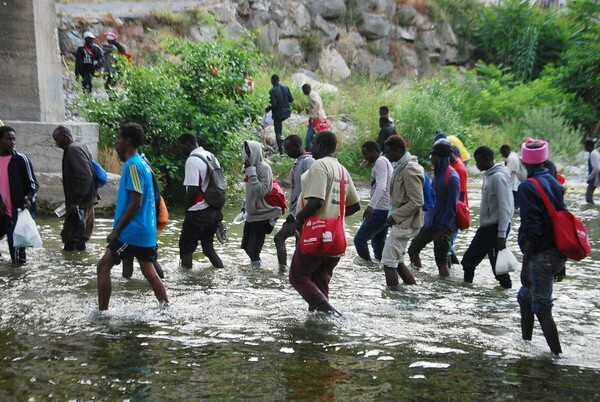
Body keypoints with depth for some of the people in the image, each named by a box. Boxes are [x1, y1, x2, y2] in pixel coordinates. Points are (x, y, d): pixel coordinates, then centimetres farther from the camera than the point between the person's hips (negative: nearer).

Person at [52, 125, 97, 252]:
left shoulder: (73, 149, -15)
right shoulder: (79, 147, 15)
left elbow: (85, 176, -25)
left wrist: (75, 201, -24)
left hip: (80, 203, -10)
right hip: (86, 199, 10)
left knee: (71, 241, -7)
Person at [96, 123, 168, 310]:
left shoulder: (133, 165, -16)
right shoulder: (142, 163, 13)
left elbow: (135, 203, -21)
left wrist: (116, 231, -17)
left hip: (132, 231, -9)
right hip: (146, 231, 9)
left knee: (103, 267, 0)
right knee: (149, 271, 12)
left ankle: (102, 312, 4)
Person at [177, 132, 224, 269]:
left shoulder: (192, 160, -16)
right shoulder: (211, 156, 10)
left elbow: (193, 190, -22)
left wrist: (186, 208, -5)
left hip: (199, 212, -8)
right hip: (214, 210, 8)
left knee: (186, 248, 4)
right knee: (208, 246, 18)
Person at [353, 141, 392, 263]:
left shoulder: (380, 162, -12)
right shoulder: (385, 162, 19)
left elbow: (381, 186, -25)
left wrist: (370, 205, -35)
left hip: (381, 210, -11)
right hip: (386, 209, 11)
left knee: (359, 239, -8)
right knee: (378, 240, 18)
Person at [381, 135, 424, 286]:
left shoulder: (409, 169, -20)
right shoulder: (401, 166, 10)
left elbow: (417, 202, -22)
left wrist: (394, 216, -17)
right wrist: (393, 215, 10)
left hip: (405, 223, -10)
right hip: (402, 221, 10)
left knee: (388, 262, -7)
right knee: (397, 261, 17)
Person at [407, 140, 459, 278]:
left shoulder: (452, 177, -18)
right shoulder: (437, 173, 8)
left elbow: (451, 207, -19)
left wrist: (442, 230, -19)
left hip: (443, 226, -9)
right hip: (430, 222, 9)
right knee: (413, 249, 15)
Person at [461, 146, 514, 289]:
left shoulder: (499, 177, -18)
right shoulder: (488, 175, 10)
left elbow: (504, 208, -21)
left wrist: (501, 235, -23)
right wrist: (484, 224, 18)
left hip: (495, 227, -9)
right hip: (486, 226, 9)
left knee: (497, 263, -1)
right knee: (469, 259, 12)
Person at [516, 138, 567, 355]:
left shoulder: (528, 187, -14)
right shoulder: (555, 183, 9)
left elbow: (531, 231, -19)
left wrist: (525, 266, -16)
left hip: (542, 255, -8)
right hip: (558, 253, 8)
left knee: (541, 307, -1)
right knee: (526, 296, 22)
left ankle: (558, 354, 1)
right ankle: (526, 343, 32)